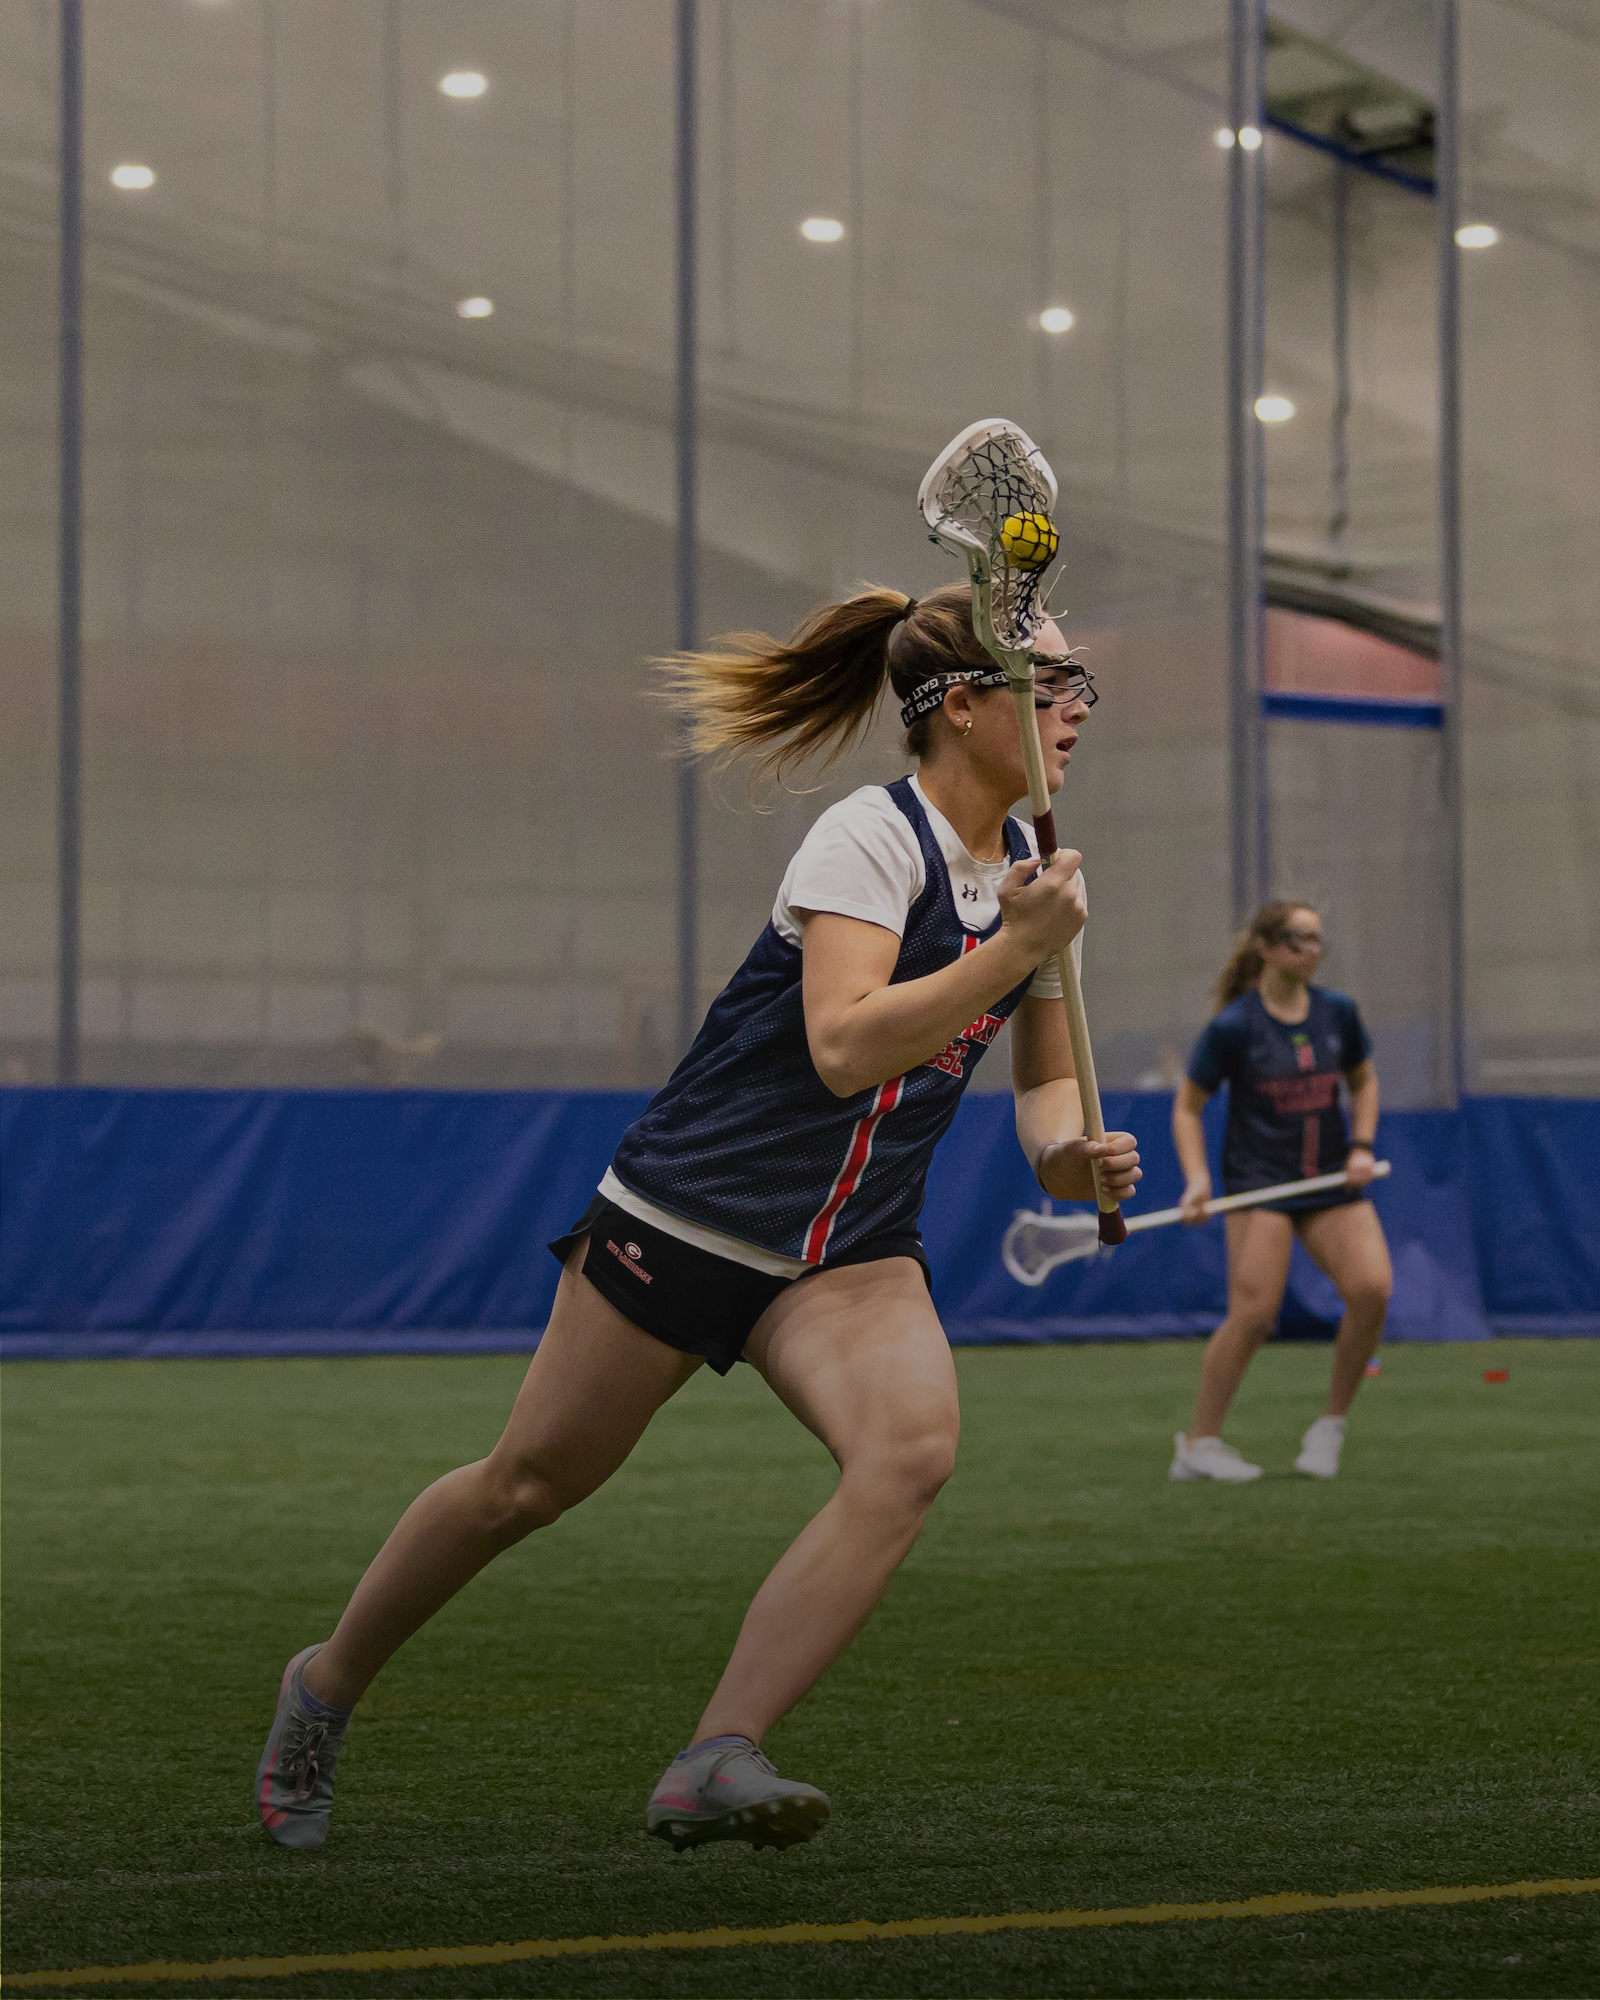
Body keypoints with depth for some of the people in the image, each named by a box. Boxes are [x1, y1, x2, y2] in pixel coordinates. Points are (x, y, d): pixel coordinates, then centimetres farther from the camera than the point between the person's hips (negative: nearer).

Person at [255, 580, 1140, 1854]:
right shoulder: (872, 837, -17)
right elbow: (845, 1047, -31)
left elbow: (1044, 1077, 18)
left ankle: (716, 1763, -23)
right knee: (528, 1485, 6)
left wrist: (1067, 1150, -3)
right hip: (690, 1212, -6)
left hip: (851, 1252, 6)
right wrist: (1016, 948, -31)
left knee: (914, 1450, -24)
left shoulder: (1039, 873, 7)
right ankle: (329, 1683, 32)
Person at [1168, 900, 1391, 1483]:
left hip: (1332, 1180, 4)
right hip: (1259, 1183, -4)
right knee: (1253, 1313, -17)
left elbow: (1363, 1081, 21)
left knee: (1371, 1289, -17)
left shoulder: (1337, 1013, 4)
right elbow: (1187, 1107, 0)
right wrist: (1197, 1179, -13)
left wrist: (1362, 1145, 5)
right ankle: (1198, 1444, -1)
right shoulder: (1233, 1027, -8)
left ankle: (1330, 1427, 0)